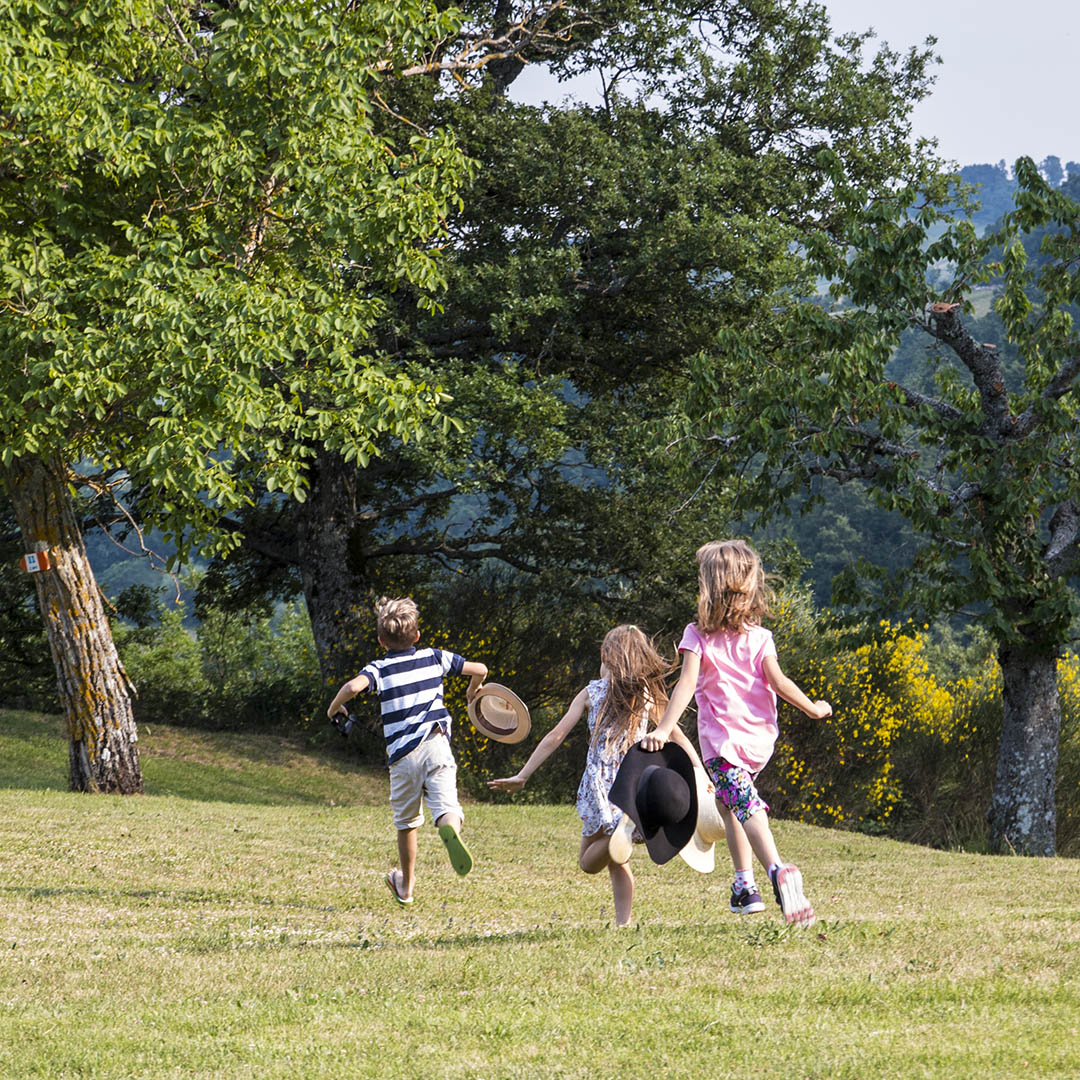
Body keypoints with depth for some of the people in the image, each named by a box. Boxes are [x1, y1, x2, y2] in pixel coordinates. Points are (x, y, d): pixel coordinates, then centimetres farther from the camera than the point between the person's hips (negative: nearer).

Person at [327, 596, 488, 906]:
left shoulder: (380, 668, 3)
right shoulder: (435, 658, 12)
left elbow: (354, 686, -17)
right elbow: (480, 669, 16)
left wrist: (334, 707, 2)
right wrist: (473, 691, 38)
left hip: (402, 755, 0)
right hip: (435, 745, 0)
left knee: (406, 822, 16)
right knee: (446, 805, -16)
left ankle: (406, 885, 31)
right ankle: (452, 829, -53)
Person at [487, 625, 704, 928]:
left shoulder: (591, 693, 2)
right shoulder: (647, 696, 6)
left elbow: (555, 736, 0)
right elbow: (678, 738, 4)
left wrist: (522, 776, 3)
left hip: (599, 785, -2)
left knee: (589, 862, 9)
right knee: (617, 862, 18)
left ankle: (618, 831, -24)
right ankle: (623, 923, 0)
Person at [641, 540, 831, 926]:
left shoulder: (697, 635, -6)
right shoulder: (759, 638, 1)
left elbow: (687, 683, -15)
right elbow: (777, 681, -5)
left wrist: (664, 728, -19)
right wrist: (813, 709, 9)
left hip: (721, 739, -5)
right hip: (760, 739, 5)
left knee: (746, 807, -15)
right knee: (728, 801, 25)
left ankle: (777, 869, -40)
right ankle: (744, 884, 22)